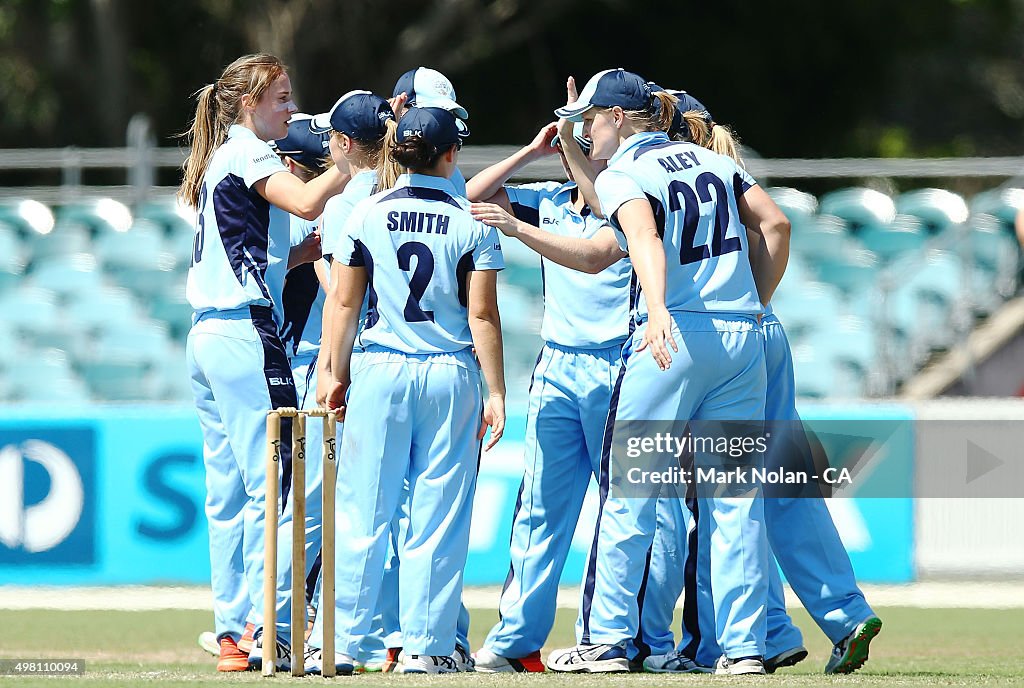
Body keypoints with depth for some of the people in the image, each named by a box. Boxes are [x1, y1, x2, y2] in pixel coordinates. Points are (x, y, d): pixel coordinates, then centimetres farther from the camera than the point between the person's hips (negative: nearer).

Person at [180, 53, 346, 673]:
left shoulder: (220, 161, 21)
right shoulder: (249, 154, -6)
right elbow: (306, 202, -25)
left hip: (208, 336, 10)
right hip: (246, 333, -10)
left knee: (228, 492, 9)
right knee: (270, 481, -11)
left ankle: (232, 633, 9)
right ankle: (264, 632, -16)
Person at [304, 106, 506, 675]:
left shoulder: (368, 215, 2)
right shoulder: (472, 222, -2)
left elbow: (344, 302, 4)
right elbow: (483, 315, -5)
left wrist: (339, 374, 12)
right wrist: (496, 392, -2)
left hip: (380, 372, 1)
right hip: (451, 375, -1)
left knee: (364, 515, 3)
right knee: (439, 517, 4)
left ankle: (340, 644, 2)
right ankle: (427, 646, 3)